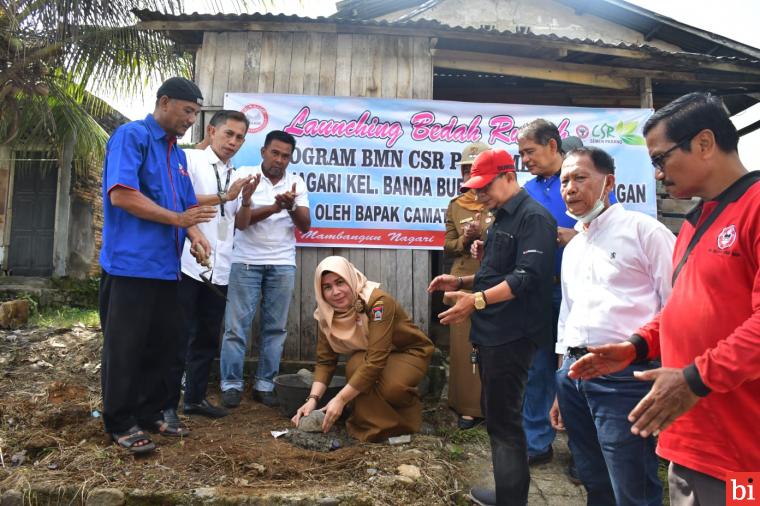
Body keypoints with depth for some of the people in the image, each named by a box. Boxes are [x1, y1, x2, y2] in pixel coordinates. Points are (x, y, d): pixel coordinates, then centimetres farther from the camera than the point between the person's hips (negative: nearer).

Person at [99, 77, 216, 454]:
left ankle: (151, 412, 27)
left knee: (163, 342, 13)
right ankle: (120, 423, 14)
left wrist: (195, 236, 0)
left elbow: (187, 205, 20)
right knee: (125, 347, 2)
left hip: (164, 266, 8)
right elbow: (121, 195, -19)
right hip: (130, 263, -8)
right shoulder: (131, 135, -7)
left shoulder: (177, 153, 18)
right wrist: (177, 219, -14)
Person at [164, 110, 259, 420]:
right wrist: (223, 197, -11)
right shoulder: (191, 159, -1)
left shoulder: (235, 175, 17)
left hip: (219, 270, 6)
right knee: (179, 337, 0)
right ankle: (167, 404, 11)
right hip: (188, 265, -6)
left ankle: (195, 397, 26)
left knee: (208, 337, 13)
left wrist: (246, 197, 2)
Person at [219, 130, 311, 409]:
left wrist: (291, 207, -19)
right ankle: (231, 383, 11)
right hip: (246, 262, -2)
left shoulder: (297, 182, 6)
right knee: (237, 325, 0)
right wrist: (274, 208, -21)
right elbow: (240, 221, -10)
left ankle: (265, 384, 15)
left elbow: (305, 226, 0)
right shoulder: (245, 175, -2)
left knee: (275, 327, 5)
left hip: (283, 264, 3)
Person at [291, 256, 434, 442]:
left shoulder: (378, 301, -32)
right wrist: (313, 399, -26)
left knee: (391, 387, -34)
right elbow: (325, 361, -11)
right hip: (367, 354, 4)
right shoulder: (327, 313, -14)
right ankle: (374, 425, -7)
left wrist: (340, 399, -39)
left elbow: (376, 360, -37)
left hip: (410, 352, -4)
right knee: (355, 365, -30)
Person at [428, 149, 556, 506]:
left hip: (512, 335, -10)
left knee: (504, 419, -2)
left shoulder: (533, 217, -13)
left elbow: (527, 277, -24)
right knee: (494, 413, 18)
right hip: (493, 332, 10)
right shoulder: (502, 218, 18)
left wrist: (477, 300, -28)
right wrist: (461, 282, 11)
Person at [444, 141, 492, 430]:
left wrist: (489, 234, -17)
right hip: (464, 282, 3)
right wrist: (466, 239, -7)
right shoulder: (455, 206, 11)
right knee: (465, 345, 5)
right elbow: (448, 247, 12)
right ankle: (470, 406, 17)